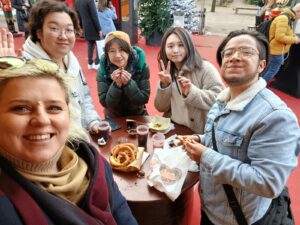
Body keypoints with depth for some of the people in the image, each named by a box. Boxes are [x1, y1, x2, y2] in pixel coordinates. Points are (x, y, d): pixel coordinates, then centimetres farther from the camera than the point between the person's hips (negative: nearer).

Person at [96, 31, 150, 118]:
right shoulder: (103, 71, -13)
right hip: (113, 118, -1)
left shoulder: (142, 67, -14)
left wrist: (128, 83, -26)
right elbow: (105, 103, -13)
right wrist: (116, 85, -27)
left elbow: (144, 99, -14)